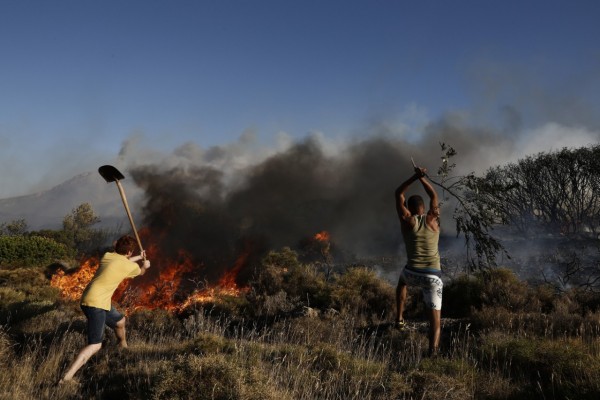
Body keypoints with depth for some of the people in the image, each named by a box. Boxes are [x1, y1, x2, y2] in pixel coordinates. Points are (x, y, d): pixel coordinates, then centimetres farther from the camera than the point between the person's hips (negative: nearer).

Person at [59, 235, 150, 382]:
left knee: (120, 321, 29)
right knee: (95, 345, -14)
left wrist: (138, 257, 44)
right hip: (95, 304, -9)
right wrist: (145, 265, 38)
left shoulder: (107, 256, 7)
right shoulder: (130, 266, -10)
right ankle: (66, 378, -24)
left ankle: (123, 346, 56)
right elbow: (141, 272, 16)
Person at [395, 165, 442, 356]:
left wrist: (415, 176, 7)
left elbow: (398, 193, 11)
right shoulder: (433, 219, 5)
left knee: (402, 281, 38)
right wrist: (422, 178, 23)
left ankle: (399, 318, 33)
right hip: (432, 276, -1)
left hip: (412, 274, 1)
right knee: (435, 318, -2)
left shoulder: (406, 220, 2)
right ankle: (432, 353, -23)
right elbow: (433, 195, 22)